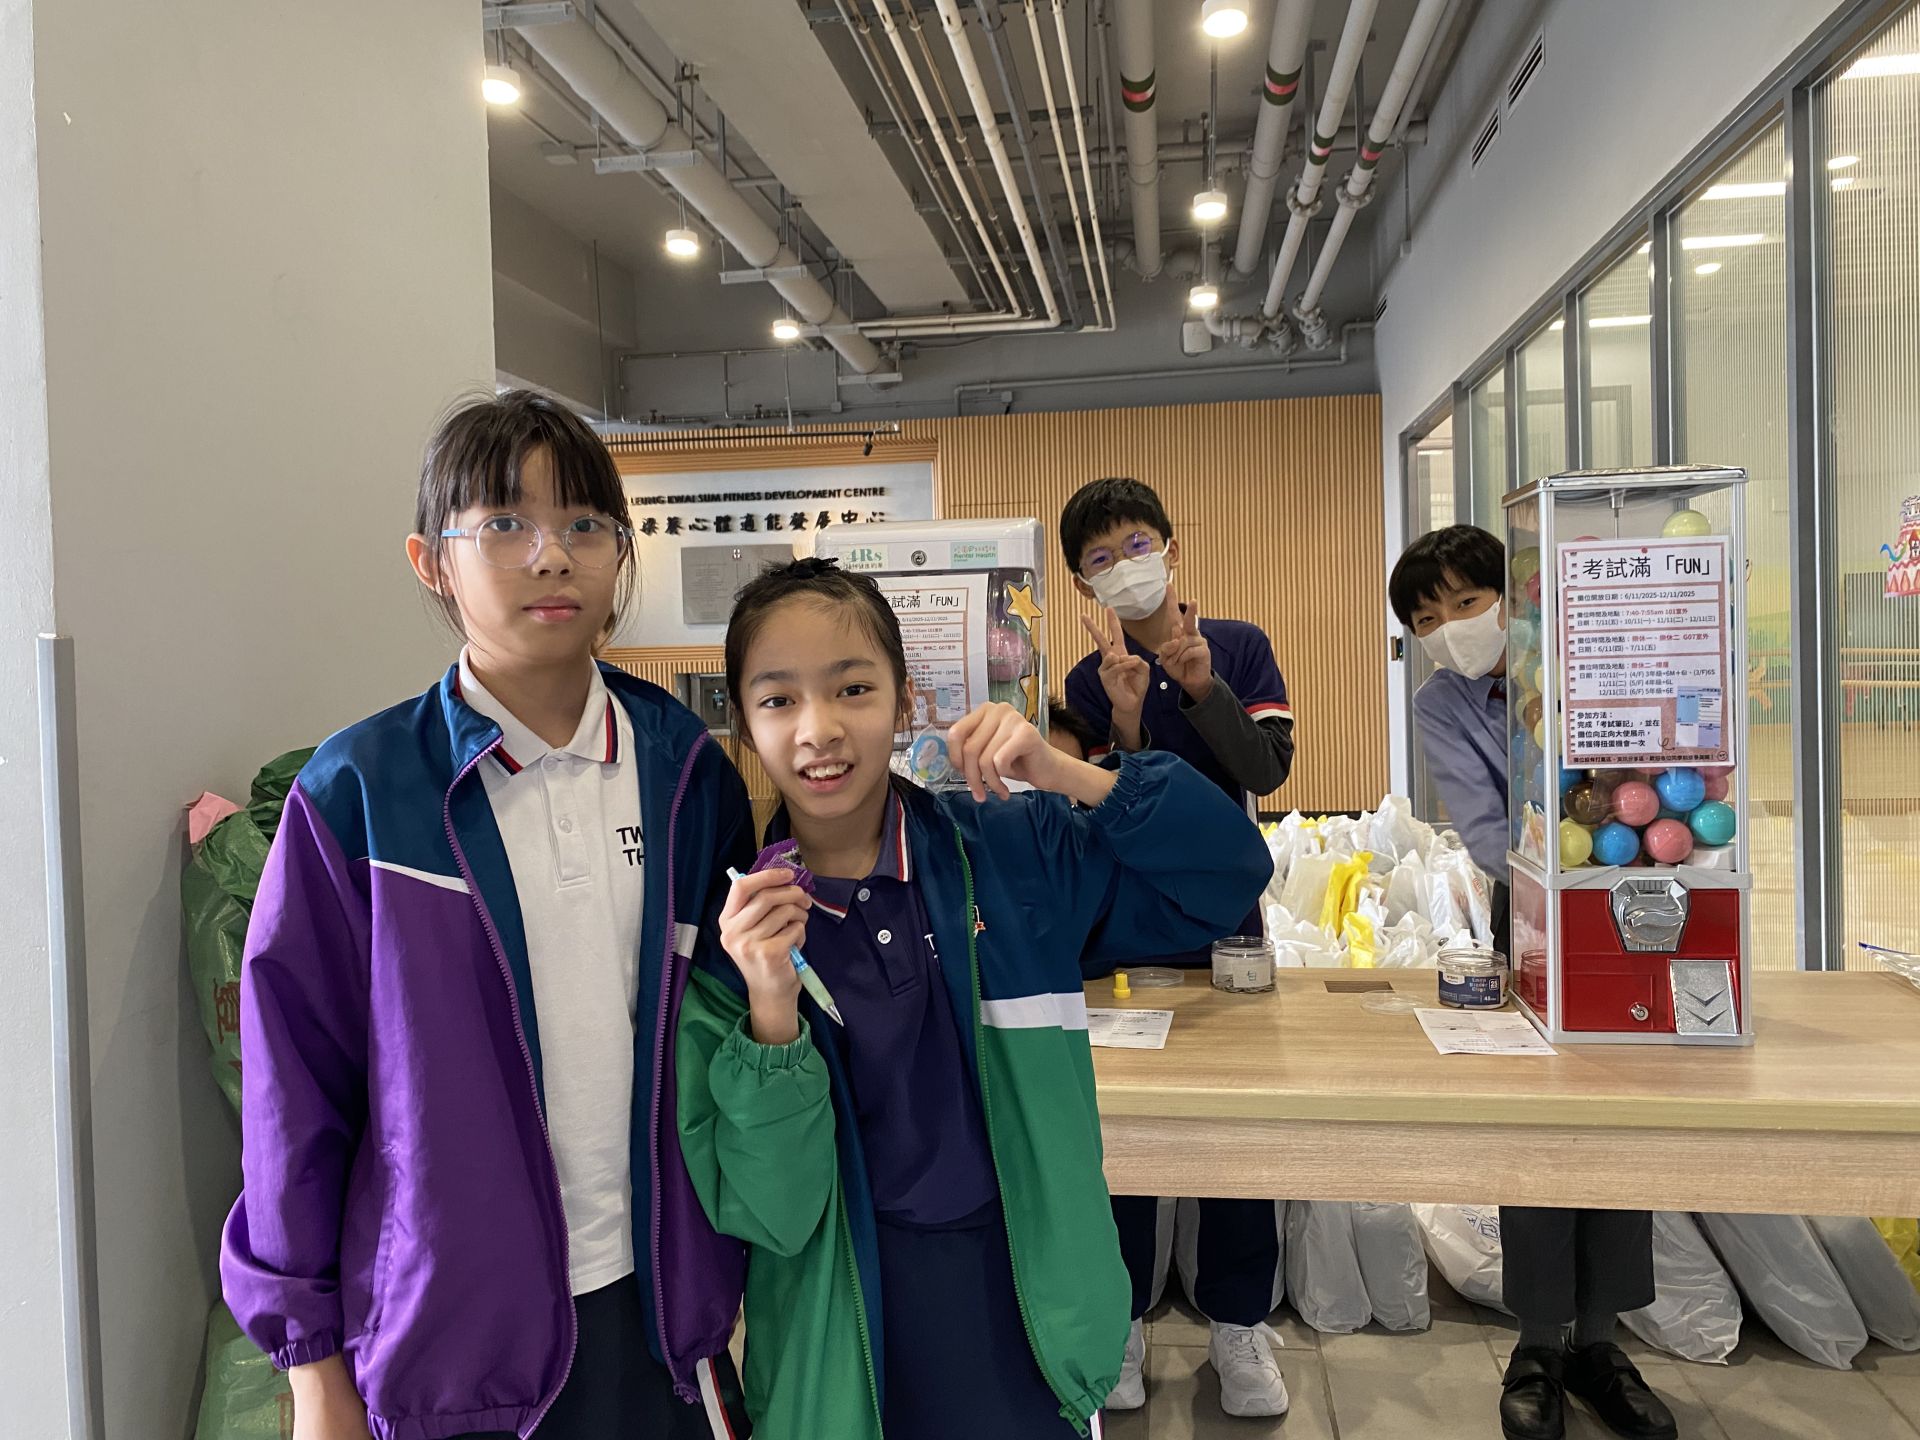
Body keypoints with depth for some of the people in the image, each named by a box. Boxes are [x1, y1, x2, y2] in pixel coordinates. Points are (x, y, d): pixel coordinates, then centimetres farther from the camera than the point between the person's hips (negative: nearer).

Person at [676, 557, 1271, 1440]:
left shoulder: (1012, 849, -8)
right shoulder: (733, 922, -12)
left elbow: (1229, 875, -8)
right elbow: (766, 1215, -13)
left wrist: (1067, 777, -20)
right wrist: (771, 1010, -29)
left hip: (1027, 1300, 1)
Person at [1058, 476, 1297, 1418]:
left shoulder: (1240, 646, 0)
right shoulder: (1087, 684, -2)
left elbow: (1267, 770, -11)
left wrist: (1205, 688, -24)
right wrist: (1126, 724, -27)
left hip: (1225, 922, 1)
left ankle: (1237, 1323, 24)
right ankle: (1115, 1321, 22)